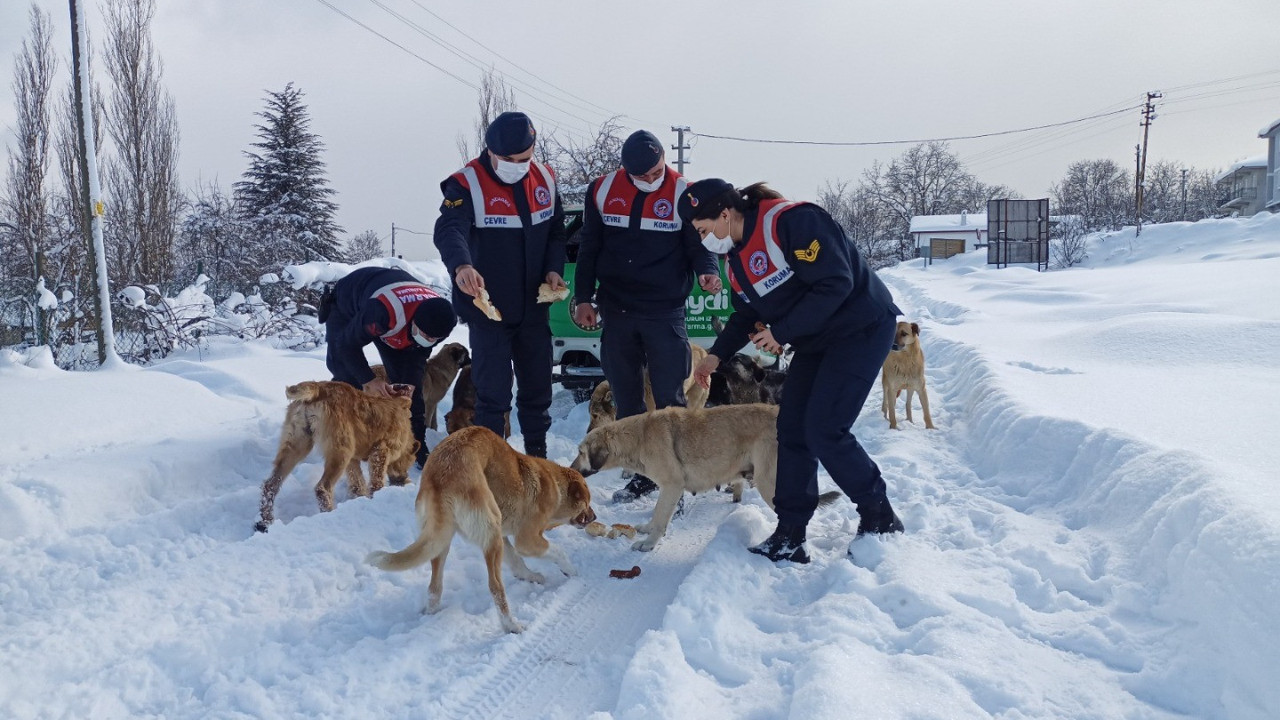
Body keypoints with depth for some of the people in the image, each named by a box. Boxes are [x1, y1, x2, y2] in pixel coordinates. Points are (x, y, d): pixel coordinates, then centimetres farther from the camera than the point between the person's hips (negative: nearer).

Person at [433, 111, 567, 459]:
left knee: (538, 386, 16)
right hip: (488, 309, -5)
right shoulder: (467, 184, -16)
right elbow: (448, 230, -33)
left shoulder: (544, 179, 3)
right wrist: (461, 265, -54)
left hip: (534, 308, 6)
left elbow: (556, 231, 14)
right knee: (493, 393, -2)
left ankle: (538, 455, 33)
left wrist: (554, 268, -3)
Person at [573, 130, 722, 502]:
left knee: (669, 398, -2)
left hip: (664, 314, -3)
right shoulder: (602, 190, 3)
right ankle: (642, 473, 23)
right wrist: (583, 298, 7)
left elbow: (699, 244, 0)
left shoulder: (683, 194, -4)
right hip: (616, 311, 3)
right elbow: (589, 248, 10)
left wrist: (707, 271, -22)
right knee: (626, 398, 10)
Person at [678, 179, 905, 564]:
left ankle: (880, 519, 5)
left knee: (824, 430, -15)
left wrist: (781, 332, -23)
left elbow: (836, 284, -27)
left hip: (862, 328, -9)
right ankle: (790, 537, 11)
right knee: (791, 431, 3)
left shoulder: (791, 221, -24)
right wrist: (716, 355, 3)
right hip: (815, 341, 9)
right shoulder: (737, 256, 5)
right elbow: (746, 316, 17)